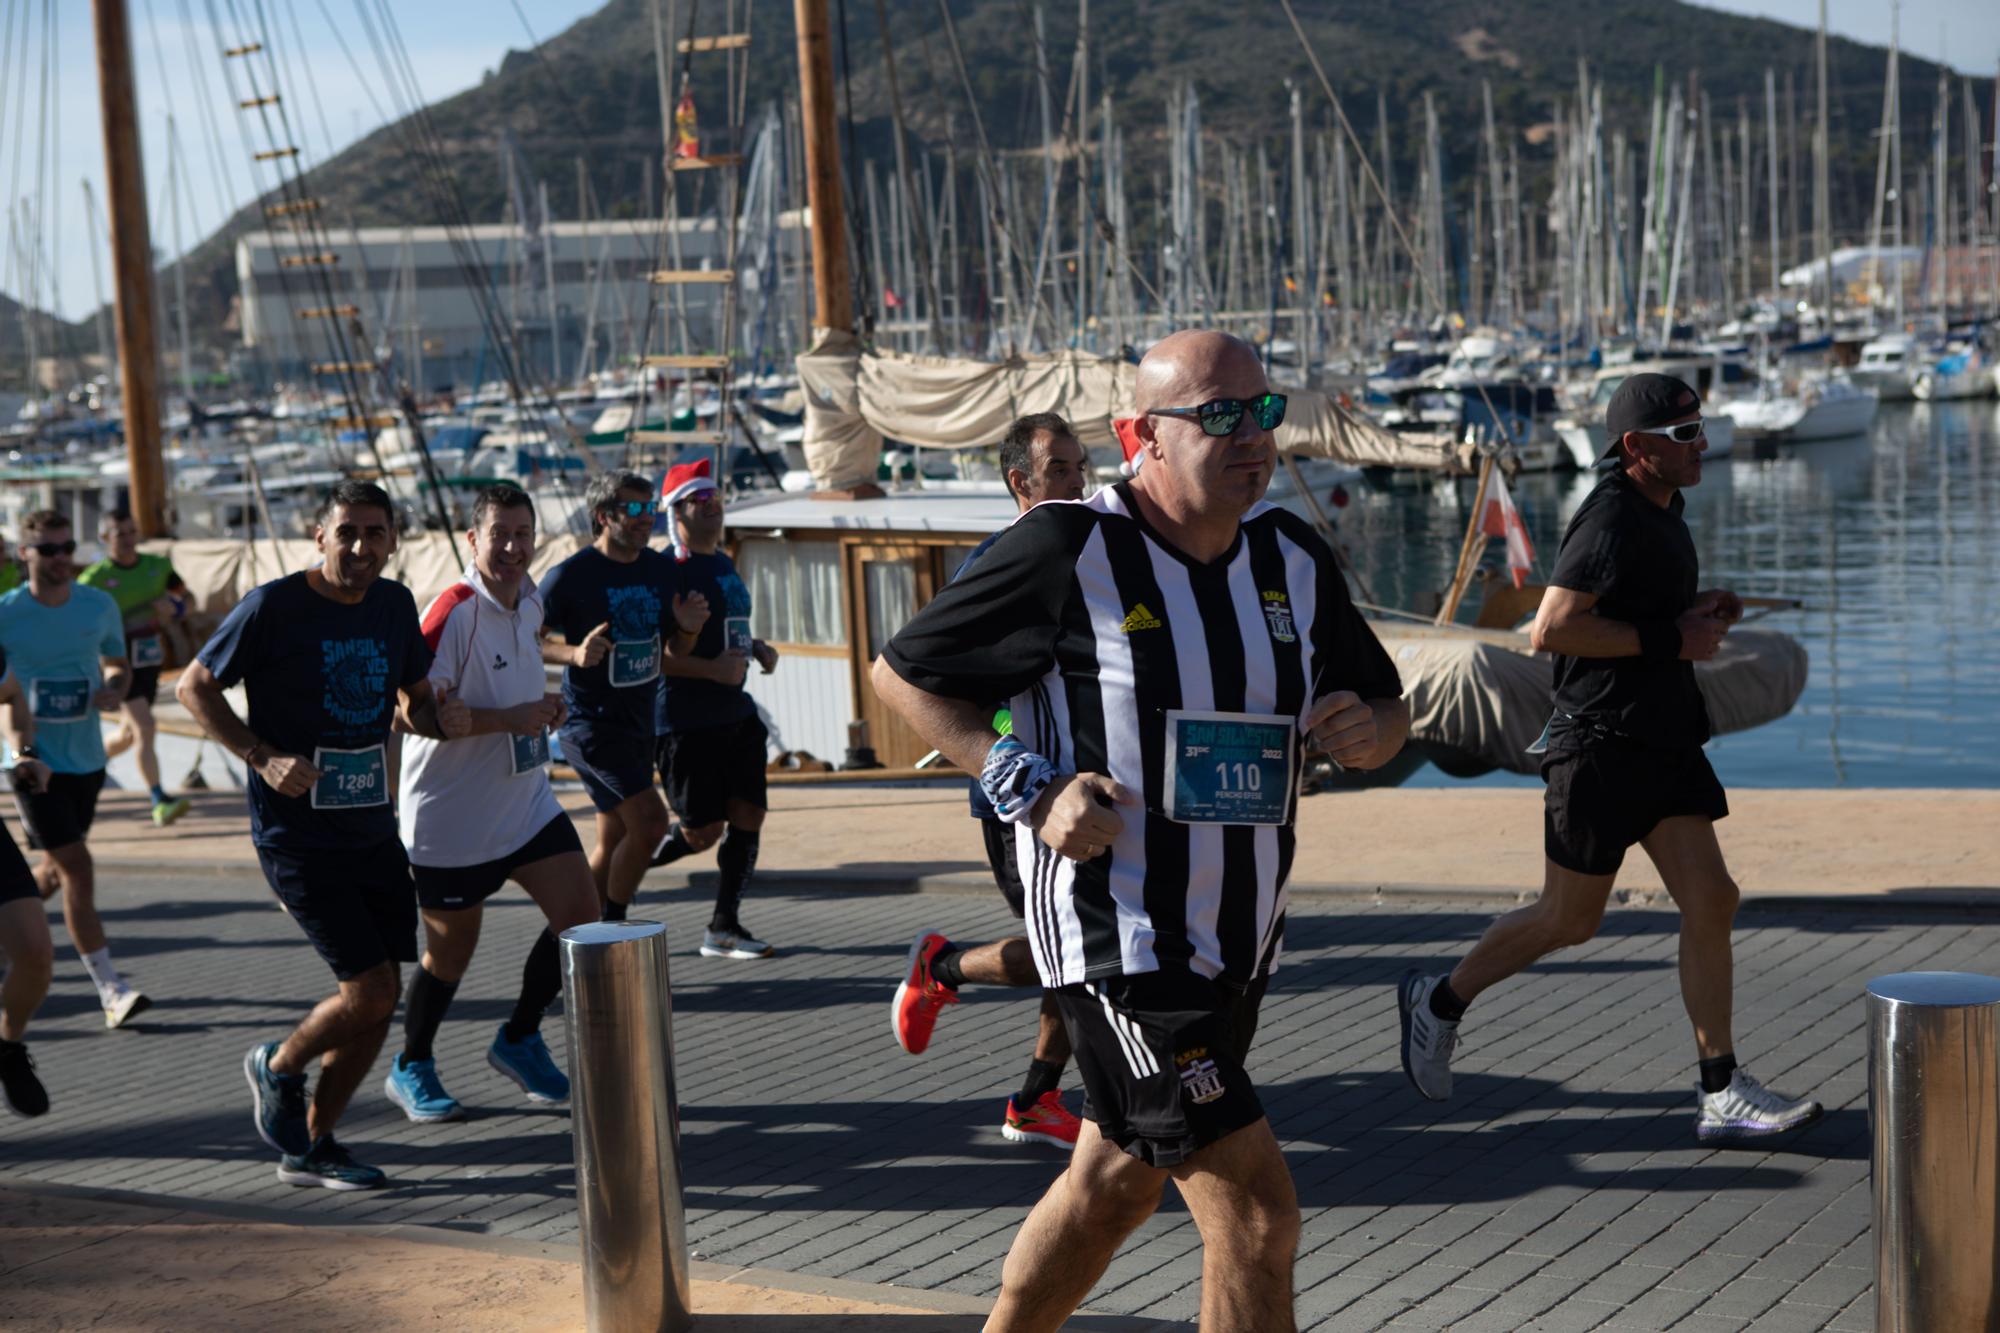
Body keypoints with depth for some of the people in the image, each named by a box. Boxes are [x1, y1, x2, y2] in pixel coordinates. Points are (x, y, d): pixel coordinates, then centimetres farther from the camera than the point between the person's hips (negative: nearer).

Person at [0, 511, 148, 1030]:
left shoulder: (100, 606, 1)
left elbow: (118, 664, 15)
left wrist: (114, 689, -7)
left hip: (86, 761, 5)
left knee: (54, 871, 16)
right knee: (78, 869, -12)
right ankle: (111, 990, -10)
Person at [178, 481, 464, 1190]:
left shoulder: (393, 605, 6)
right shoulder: (273, 607, -11)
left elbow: (413, 698, 19)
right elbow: (193, 687, -4)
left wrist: (443, 720, -5)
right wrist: (264, 758, -15)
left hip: (373, 829, 7)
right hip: (297, 832, -7)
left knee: (381, 999, 7)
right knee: (369, 990, -12)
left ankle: (311, 1147, 23)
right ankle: (277, 1068, 19)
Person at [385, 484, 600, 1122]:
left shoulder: (529, 601, 4)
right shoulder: (453, 614, -20)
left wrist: (543, 705, 5)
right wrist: (511, 719, -27)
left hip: (526, 801, 7)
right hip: (451, 815, -7)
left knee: (580, 914, -1)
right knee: (452, 949, 5)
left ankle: (519, 1040, 19)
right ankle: (410, 1068, 29)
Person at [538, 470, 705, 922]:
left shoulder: (661, 570, 6)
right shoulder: (571, 575, -13)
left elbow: (669, 654, 15)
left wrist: (686, 629, -6)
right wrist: (574, 653, -24)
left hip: (638, 720, 7)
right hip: (590, 721, -7)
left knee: (614, 841, 12)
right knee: (649, 819, -18)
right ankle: (613, 927, -2)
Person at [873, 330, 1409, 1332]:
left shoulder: (1293, 557, 6)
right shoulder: (1068, 551, -13)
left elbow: (1387, 711, 17)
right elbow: (901, 672, -5)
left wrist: (1366, 731, -8)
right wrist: (1029, 788, -16)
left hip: (1239, 940, 7)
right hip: (1117, 940, -7)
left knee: (1115, 1183, 21)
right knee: (1257, 1213, -10)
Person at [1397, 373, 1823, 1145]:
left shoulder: (1664, 508, 14)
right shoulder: (1612, 517, -17)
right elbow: (1551, 629, -24)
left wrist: (1698, 614, 9)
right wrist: (1670, 639, -19)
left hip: (1664, 740, 9)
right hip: (1602, 742, -9)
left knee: (1711, 901, -1)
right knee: (1568, 922, 4)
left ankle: (1721, 1096, 4)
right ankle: (1438, 1002, 25)